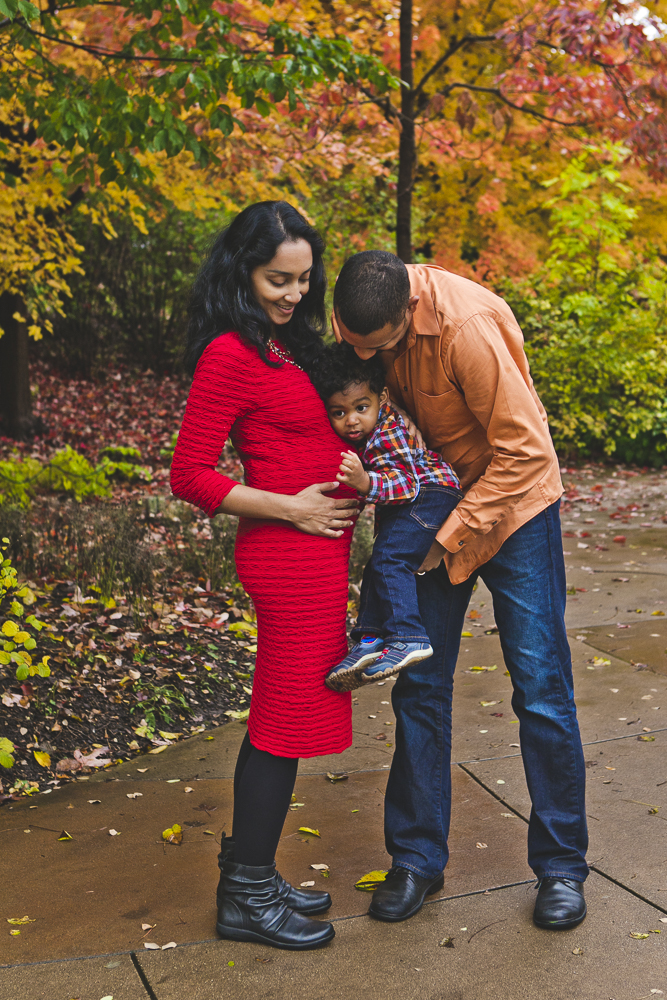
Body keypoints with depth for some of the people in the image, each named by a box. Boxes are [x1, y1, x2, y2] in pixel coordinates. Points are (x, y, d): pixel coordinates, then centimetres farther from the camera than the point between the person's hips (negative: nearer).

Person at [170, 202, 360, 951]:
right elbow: (189, 476, -17)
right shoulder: (231, 355, -14)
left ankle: (250, 874, 29)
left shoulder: (284, 345, 14)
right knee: (288, 717, 0)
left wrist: (344, 469, 4)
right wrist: (291, 508, -15)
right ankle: (246, 898, 15)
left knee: (280, 715, 16)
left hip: (312, 550, 10)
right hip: (290, 554, -10)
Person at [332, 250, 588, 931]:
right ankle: (416, 858, 17)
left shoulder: (465, 326, -30)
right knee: (419, 686, 4)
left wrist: (451, 536, -22)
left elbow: (523, 449, -25)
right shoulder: (357, 317, -11)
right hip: (431, 505, 5)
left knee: (541, 689, -2)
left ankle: (561, 865, 14)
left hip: (511, 502, -5)